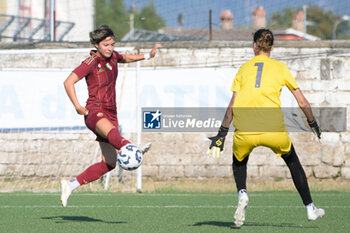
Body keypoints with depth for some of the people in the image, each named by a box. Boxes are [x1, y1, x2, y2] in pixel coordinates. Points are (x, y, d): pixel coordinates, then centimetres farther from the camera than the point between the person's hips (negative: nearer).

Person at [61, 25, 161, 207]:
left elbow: (126, 58, 36)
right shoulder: (91, 62, -9)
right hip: (95, 111, -8)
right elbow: (69, 82, -14)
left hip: (110, 113, 8)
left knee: (109, 163, 4)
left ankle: (71, 185, 15)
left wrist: (148, 55, 23)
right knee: (110, 130, -42)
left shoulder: (111, 56, 12)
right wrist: (77, 106, -23)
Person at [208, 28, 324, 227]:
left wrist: (222, 134, 10)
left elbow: (232, 106, 6)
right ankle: (310, 208, 26)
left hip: (245, 131, 0)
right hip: (273, 129, 0)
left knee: (239, 161, 30)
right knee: (293, 162, 25)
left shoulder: (244, 69, 13)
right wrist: (313, 124, 26)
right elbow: (303, 102, 11)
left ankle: (242, 194, 2)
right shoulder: (280, 67, 11)